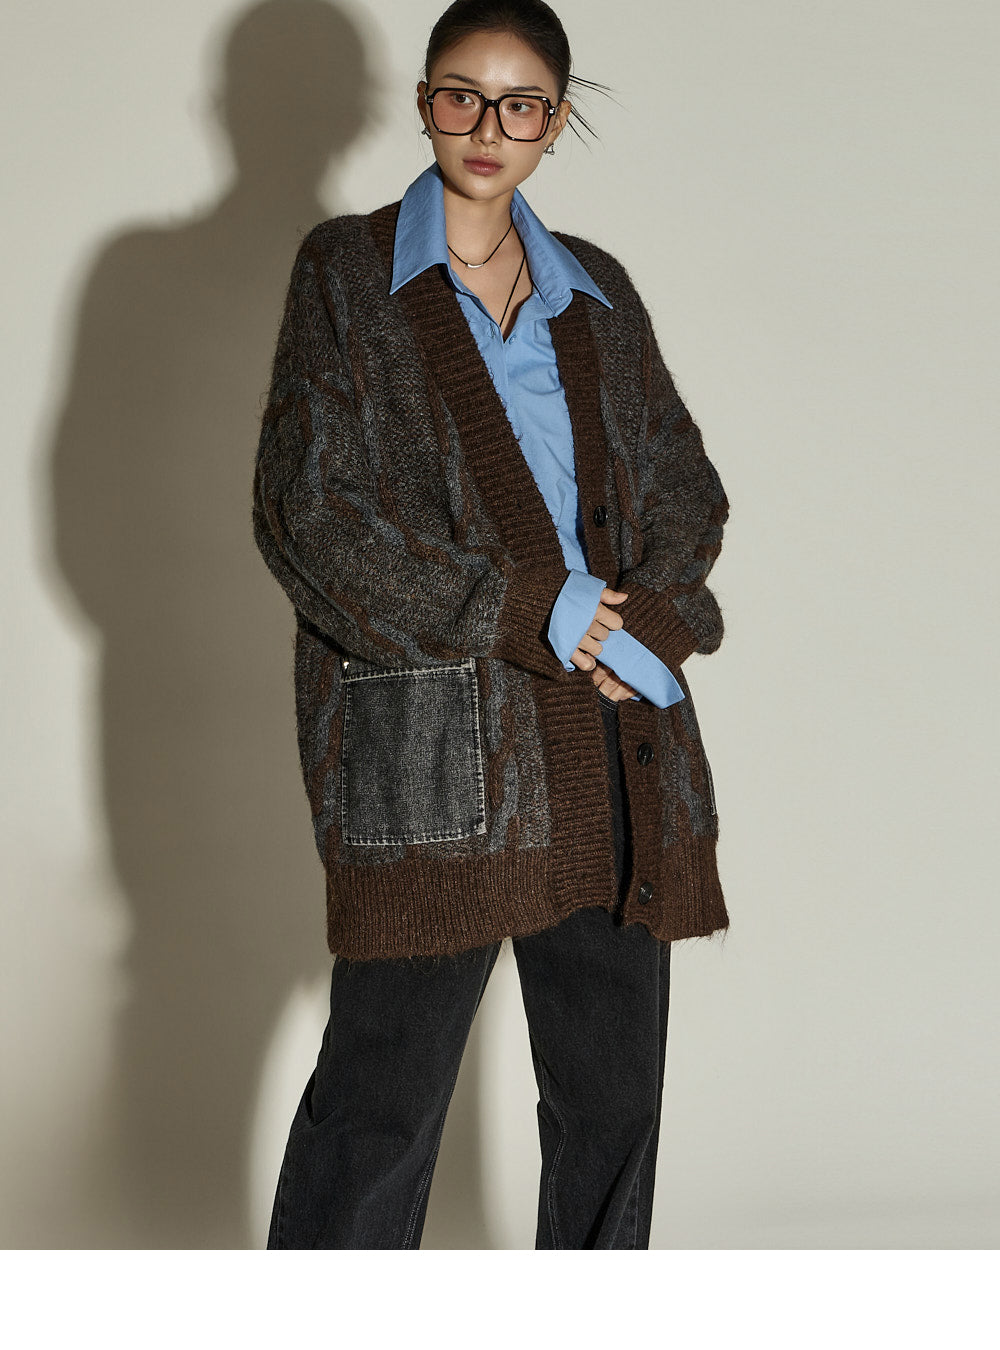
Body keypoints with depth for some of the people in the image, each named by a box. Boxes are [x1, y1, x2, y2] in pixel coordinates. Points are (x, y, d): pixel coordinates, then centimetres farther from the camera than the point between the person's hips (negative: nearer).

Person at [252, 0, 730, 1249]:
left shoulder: (595, 293, 16)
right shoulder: (346, 271, 3)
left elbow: (683, 490, 16)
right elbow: (308, 513, -6)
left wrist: (643, 628, -6)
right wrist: (526, 614, -10)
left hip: (613, 744, 5)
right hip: (425, 745, -4)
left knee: (613, 1087, 8)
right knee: (384, 1090, -4)